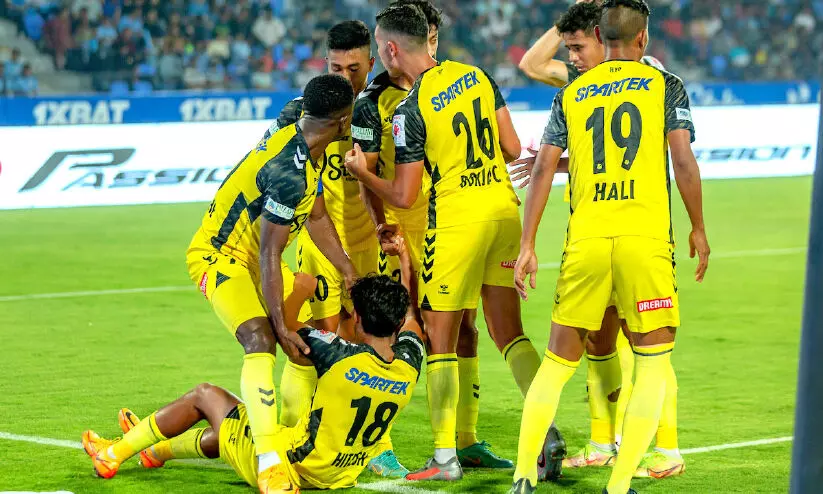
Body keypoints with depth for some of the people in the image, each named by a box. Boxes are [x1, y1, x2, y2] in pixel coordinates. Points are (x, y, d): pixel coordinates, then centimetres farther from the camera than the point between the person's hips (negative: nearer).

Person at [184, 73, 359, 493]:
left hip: (249, 256, 11)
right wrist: (280, 326, -23)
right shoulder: (291, 172, -31)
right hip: (219, 258, -11)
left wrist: (351, 274, 14)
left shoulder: (298, 137, -1)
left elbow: (316, 217, 11)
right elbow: (269, 253, -27)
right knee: (261, 342, -28)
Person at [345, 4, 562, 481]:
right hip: (504, 210, 6)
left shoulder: (410, 111, -13)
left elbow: (404, 197, -9)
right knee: (510, 334, 13)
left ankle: (446, 456, 4)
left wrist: (362, 172, 8)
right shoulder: (476, 75, 5)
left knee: (440, 342, 4)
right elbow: (513, 149, 7)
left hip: (456, 222, -6)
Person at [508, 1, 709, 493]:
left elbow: (544, 168, 8)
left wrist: (527, 246, 11)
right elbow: (684, 162, -2)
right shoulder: (665, 86, 6)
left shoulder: (571, 94, 12)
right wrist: (699, 229, 10)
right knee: (654, 365, 5)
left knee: (558, 361, 13)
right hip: (646, 237, -3)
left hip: (585, 240, 3)